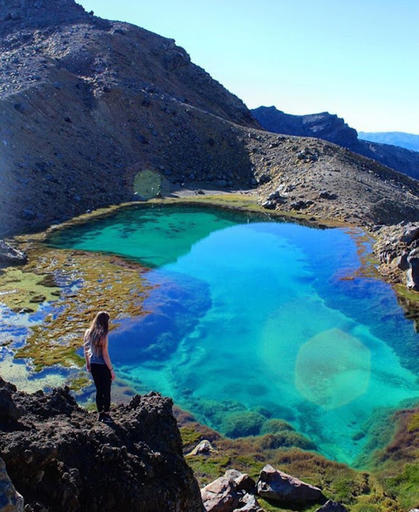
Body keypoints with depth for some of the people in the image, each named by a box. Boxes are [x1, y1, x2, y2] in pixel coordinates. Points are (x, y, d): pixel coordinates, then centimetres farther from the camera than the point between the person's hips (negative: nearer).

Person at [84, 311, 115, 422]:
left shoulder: (88, 333, -3)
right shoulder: (103, 336, -22)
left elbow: (86, 350, 7)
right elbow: (105, 355, -20)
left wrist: (88, 364, 21)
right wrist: (111, 370, -11)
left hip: (93, 366, 6)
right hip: (103, 366, -6)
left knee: (99, 390, 20)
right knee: (106, 391, 12)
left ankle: (100, 414, 31)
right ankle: (106, 415, 24)